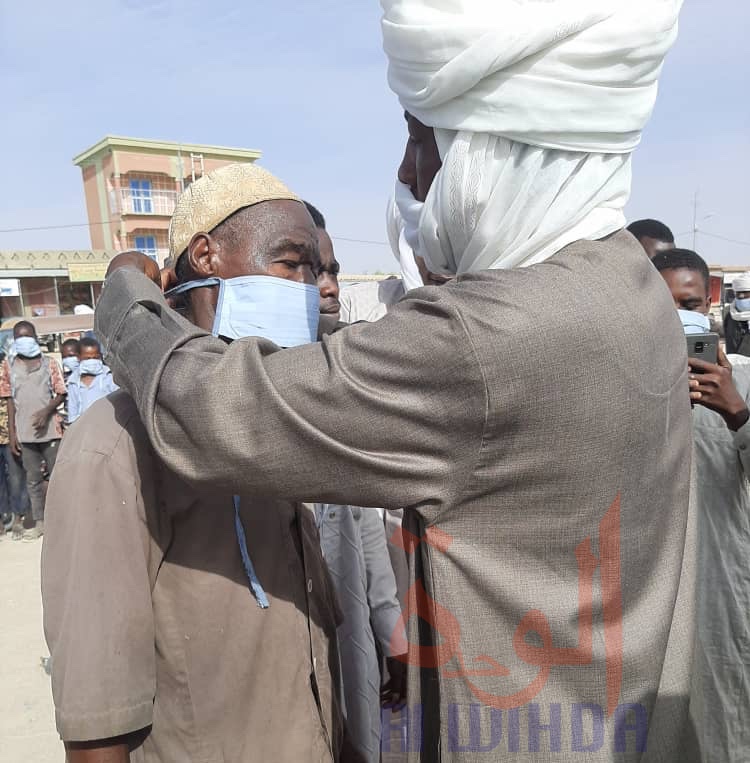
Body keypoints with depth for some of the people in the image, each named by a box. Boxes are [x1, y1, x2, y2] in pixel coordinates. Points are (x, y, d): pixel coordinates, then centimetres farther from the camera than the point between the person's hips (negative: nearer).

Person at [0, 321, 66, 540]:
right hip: (25, 432, 2)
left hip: (50, 430, -1)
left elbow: (61, 393, 1)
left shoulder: (50, 363, 2)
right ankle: (39, 522, 19)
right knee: (33, 479, 10)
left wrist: (46, 411, -17)